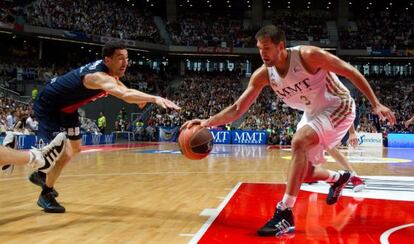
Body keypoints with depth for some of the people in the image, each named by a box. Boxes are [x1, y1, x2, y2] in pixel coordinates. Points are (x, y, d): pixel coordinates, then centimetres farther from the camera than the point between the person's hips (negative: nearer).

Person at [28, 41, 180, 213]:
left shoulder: (109, 71, -7)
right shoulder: (99, 75, -37)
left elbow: (126, 90, 13)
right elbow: (124, 95, -56)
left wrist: (142, 98, -6)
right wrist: (154, 98, -63)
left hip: (66, 107, 10)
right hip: (47, 106, -10)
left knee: (75, 149, 21)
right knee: (63, 154, -18)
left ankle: (41, 175, 42)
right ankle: (46, 195, 5)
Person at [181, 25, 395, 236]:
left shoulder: (308, 55, -28)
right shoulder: (263, 75, -13)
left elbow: (351, 72, -19)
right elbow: (237, 109, -12)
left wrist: (376, 104, -19)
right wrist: (207, 122, -28)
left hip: (338, 107, -7)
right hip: (312, 113, 7)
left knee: (299, 142, -31)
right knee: (304, 173, 8)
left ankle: (285, 214, -30)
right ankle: (339, 178, 43)